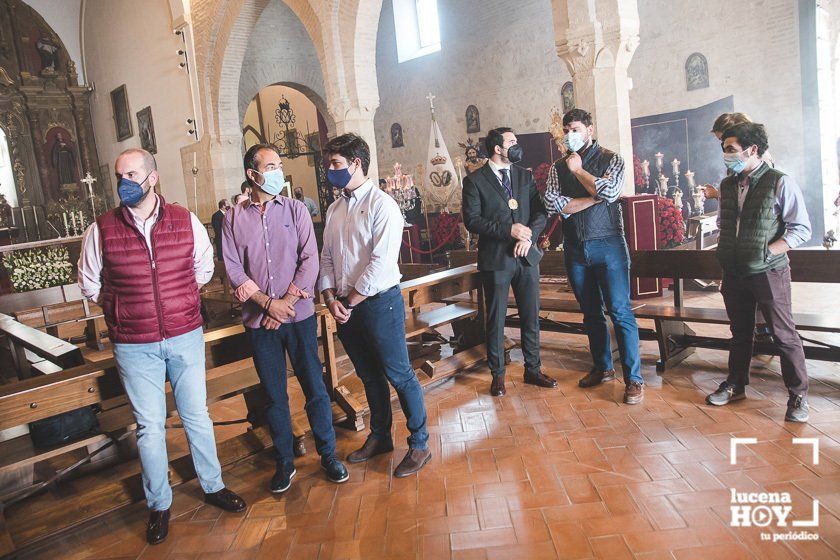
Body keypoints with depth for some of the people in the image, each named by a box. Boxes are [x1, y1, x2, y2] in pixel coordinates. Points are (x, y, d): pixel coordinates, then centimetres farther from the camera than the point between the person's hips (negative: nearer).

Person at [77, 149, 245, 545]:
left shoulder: (186, 222, -4)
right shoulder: (101, 230, -6)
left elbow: (204, 268, 12)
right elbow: (90, 284, 8)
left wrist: (177, 300, 7)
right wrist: (124, 308, 3)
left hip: (185, 337, 1)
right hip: (134, 346, -1)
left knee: (197, 416, 13)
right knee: (149, 426, 10)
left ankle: (212, 486, 33)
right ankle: (159, 505, 29)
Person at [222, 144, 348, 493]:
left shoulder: (296, 209, 2)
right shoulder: (234, 218, 3)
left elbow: (310, 260, -5)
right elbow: (233, 269, -3)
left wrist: (287, 302, -13)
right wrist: (268, 303, -13)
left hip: (299, 315, 0)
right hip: (259, 320, 1)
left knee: (315, 388, 6)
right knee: (274, 396, 11)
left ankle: (328, 455, 24)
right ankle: (284, 463, 27)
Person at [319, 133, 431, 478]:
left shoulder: (382, 206, -12)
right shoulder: (334, 209, 10)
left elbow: (381, 263, -19)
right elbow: (327, 257, 11)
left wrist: (351, 302, -15)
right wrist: (331, 298, -3)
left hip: (379, 303, -7)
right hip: (345, 306, 7)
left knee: (399, 375, 2)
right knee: (369, 376, 19)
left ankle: (419, 444, 18)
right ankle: (380, 437, 36)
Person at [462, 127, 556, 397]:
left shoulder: (525, 176, 11)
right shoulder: (474, 180, -3)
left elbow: (540, 211, 7)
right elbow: (472, 220, -11)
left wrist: (529, 235, -11)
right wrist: (509, 230, -18)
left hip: (527, 255, 4)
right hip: (495, 258, -4)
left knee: (531, 316, 10)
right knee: (496, 319, 5)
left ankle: (533, 369, 25)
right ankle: (497, 375, 19)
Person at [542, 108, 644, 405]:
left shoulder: (610, 159, 1)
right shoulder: (558, 167, 9)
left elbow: (610, 191, -18)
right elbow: (553, 203, -7)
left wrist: (578, 170, -7)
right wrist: (594, 197, -11)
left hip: (607, 244, -4)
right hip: (575, 247, 4)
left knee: (620, 311, -5)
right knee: (591, 312, 13)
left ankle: (633, 378, 2)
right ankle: (602, 368, 28)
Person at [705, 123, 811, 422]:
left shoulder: (780, 183, -9)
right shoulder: (727, 185, 8)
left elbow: (802, 229, -9)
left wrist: (767, 251, -17)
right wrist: (725, 253, 8)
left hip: (768, 272, -5)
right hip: (734, 272, 6)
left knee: (784, 334, 1)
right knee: (740, 332, 16)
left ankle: (798, 396, 15)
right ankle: (735, 385, 30)